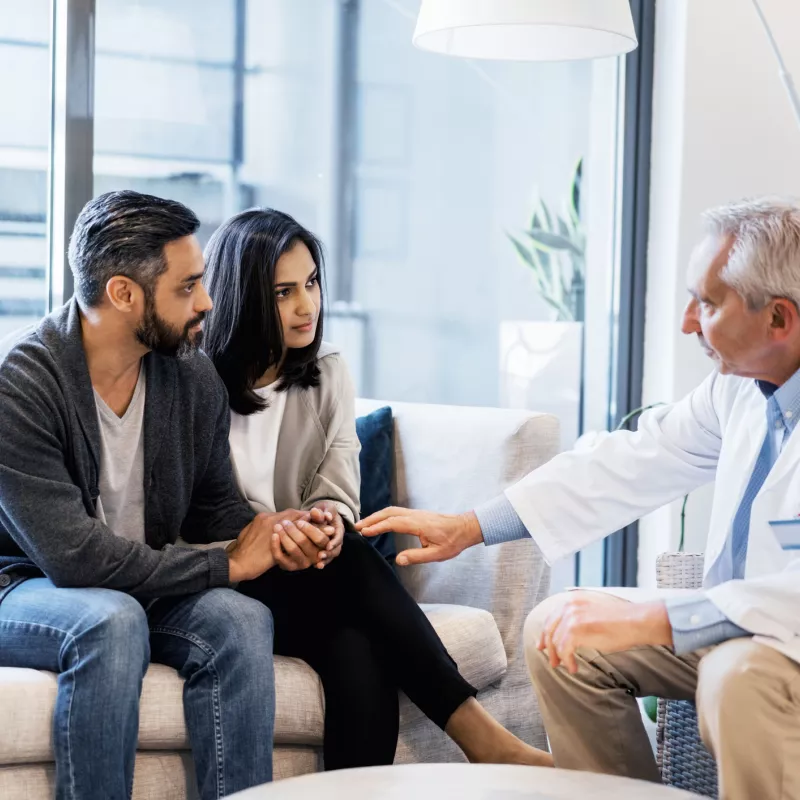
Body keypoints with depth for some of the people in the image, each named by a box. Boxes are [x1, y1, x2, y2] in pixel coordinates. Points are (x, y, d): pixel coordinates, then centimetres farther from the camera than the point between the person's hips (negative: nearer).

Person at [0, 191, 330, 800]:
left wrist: (266, 530, -14)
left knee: (242, 619, -24)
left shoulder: (193, 377, -2)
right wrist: (228, 566, -21)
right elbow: (74, 555, -27)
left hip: (143, 588, 5)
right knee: (113, 621, -36)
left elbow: (214, 508, 11)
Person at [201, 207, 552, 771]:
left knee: (360, 655, -33)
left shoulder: (328, 373, 12)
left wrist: (328, 519, -25)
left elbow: (338, 488, 1)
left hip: (311, 581, 4)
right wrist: (265, 534, -28)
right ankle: (477, 734, -34)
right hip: (231, 583, -4)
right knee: (353, 560, -33)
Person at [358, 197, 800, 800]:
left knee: (742, 674, -37)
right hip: (740, 620, 8)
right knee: (555, 629, 4)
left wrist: (650, 620, -35)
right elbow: (632, 462, 7)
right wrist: (469, 527, 6)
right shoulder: (741, 382, -2)